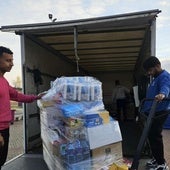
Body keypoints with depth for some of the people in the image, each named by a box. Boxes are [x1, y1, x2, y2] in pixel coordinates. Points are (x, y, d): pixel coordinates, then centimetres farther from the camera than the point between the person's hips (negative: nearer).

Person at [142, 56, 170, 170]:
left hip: (160, 112, -10)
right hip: (152, 112, 10)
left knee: (155, 136, -7)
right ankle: (156, 158, 29)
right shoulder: (155, 78, 19)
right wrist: (144, 110, 28)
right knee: (151, 135, 15)